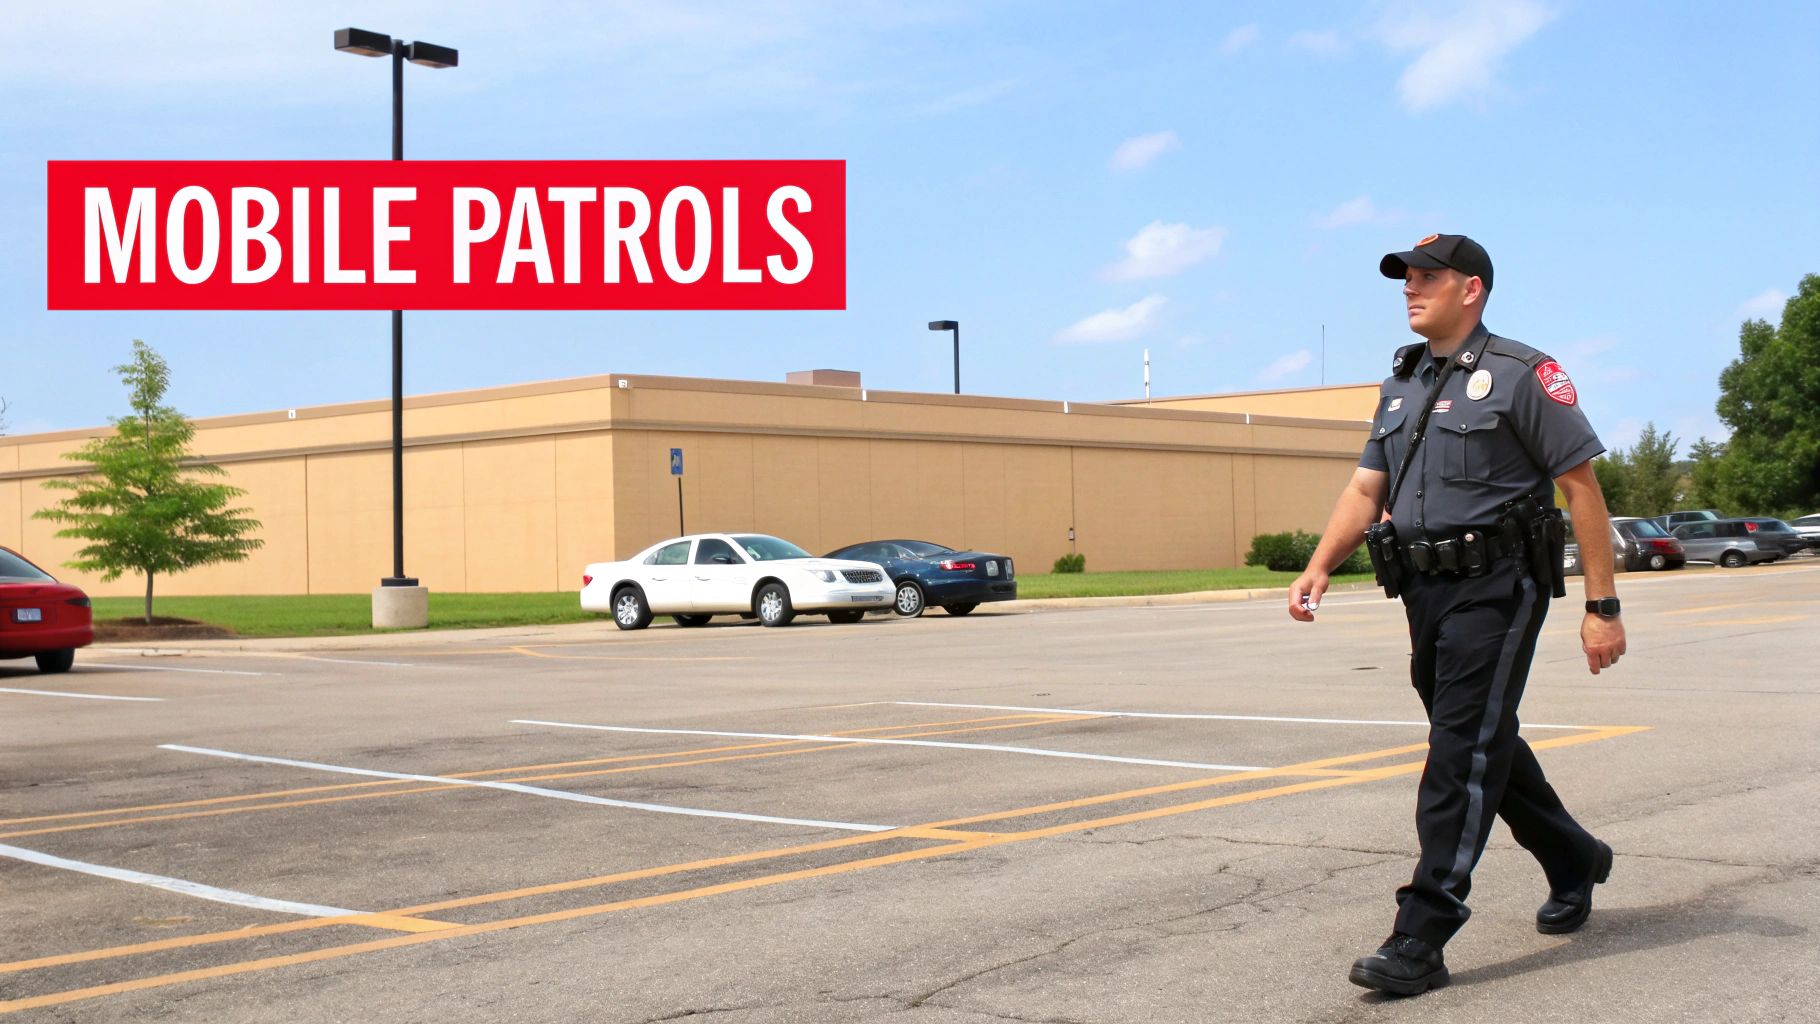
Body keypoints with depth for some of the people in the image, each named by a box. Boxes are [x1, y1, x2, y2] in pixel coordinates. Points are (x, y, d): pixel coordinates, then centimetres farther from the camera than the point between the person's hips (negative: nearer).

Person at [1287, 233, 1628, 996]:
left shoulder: (1521, 375, -7)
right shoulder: (1401, 385, 15)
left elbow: (1582, 487, -8)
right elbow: (1366, 488, 12)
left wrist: (1602, 606, -11)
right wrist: (1319, 568, -5)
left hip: (1496, 589, -8)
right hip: (1426, 591, 8)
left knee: (1462, 755, -10)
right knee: (1486, 743, 18)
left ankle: (1420, 941, -10)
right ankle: (1573, 862, 41)